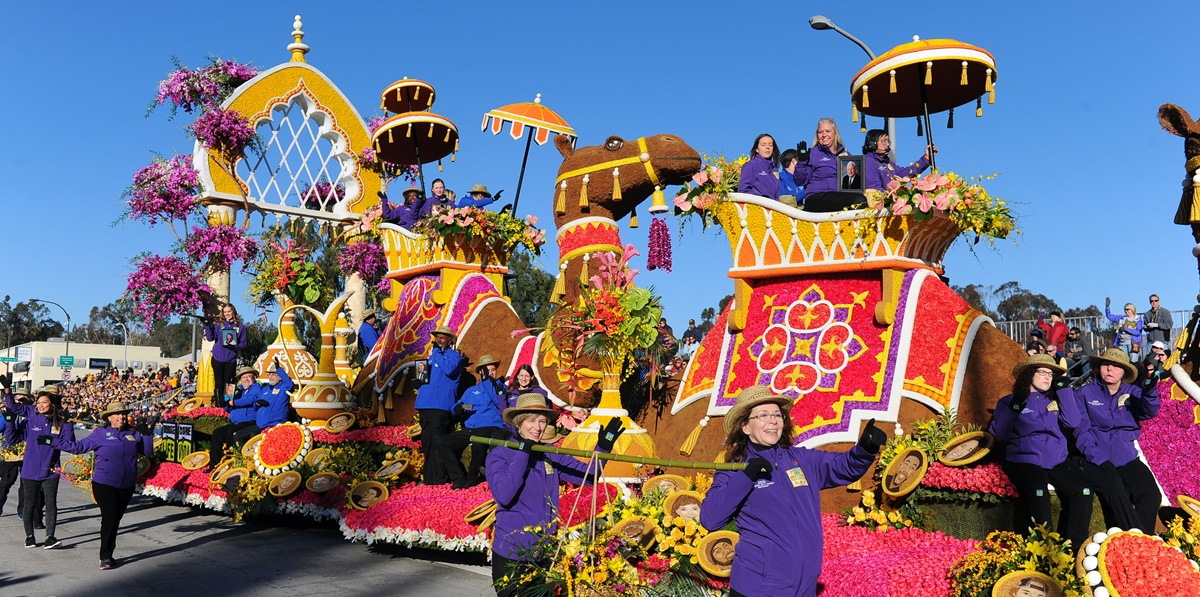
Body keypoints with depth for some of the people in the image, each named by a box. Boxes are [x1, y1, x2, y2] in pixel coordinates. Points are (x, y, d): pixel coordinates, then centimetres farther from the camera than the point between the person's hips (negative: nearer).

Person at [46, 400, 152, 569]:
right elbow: (77, 446, 2)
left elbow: (148, 452, 11)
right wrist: (52, 440, -1)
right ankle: (105, 557, 1)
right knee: (110, 517, -10)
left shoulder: (133, 434, 9)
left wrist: (147, 434, -1)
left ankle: (107, 555, 21)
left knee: (116, 519, 10)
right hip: (104, 484, -4)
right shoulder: (100, 434, 0)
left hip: (126, 486, 4)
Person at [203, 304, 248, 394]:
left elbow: (243, 343, 1)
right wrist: (207, 326, -17)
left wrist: (235, 347, -18)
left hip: (231, 360, 0)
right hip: (218, 359, 0)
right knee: (219, 383, 4)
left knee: (227, 383, 5)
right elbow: (210, 338, -6)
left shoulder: (240, 327, 3)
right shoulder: (218, 325, 5)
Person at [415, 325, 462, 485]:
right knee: (426, 442, 10)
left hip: (440, 405, -7)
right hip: (425, 404, 7)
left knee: (438, 442, -9)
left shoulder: (454, 355, 1)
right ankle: (428, 474, 17)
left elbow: (449, 369, -20)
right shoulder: (432, 354, 23)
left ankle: (438, 477, -8)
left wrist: (436, 354, -11)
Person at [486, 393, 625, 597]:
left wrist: (603, 448, -11)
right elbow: (503, 496, -24)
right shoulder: (499, 455, -9)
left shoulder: (551, 454, 5)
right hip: (511, 553, -4)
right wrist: (522, 454, -23)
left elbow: (588, 475, 4)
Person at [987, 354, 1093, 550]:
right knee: (1038, 492, -34)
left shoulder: (1055, 400, 22)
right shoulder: (1009, 401, 10)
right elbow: (999, 436, 0)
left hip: (1058, 460, 4)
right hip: (1024, 460, -4)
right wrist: (1013, 410, -12)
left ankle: (1075, 546, -11)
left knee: (1083, 491, -24)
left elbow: (1072, 422, 3)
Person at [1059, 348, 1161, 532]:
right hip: (1095, 460, -3)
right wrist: (1099, 459, -16)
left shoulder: (1133, 392, 14)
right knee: (1115, 493, -29)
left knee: (1151, 494, -19)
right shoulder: (1084, 393, 5)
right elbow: (1081, 430, -2)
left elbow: (1148, 411, -7)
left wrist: (1149, 393, -30)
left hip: (1126, 458, 3)